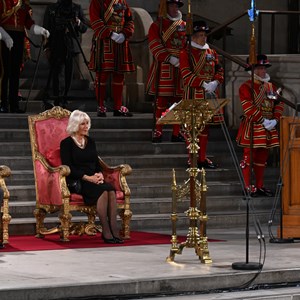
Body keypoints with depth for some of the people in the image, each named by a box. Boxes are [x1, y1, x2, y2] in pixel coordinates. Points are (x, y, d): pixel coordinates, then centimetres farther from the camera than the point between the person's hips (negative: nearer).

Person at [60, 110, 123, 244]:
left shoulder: (90, 142, 20)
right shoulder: (66, 143, 1)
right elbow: (68, 167, -8)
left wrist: (99, 174, -4)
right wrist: (87, 177, -18)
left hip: (93, 180, 5)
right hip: (76, 182, -5)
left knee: (111, 189, -29)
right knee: (102, 190, -33)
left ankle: (114, 229, -36)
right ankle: (105, 231, -32)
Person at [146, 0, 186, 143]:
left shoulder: (184, 26, 15)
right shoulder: (157, 25, 3)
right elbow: (155, 45, -7)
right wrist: (170, 59, -17)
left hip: (181, 68, 4)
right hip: (163, 69, -4)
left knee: (179, 101, 5)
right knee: (161, 100, -3)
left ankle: (176, 133, 11)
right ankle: (158, 132, 4)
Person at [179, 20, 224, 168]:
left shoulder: (211, 52, 13)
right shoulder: (186, 53, -6)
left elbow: (219, 69, 12)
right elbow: (187, 74, -14)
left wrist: (215, 82, -9)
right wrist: (204, 84, -21)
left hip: (210, 95, 6)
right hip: (193, 95, -6)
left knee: (205, 126, 12)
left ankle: (202, 158, 20)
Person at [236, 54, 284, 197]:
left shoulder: (271, 86, 12)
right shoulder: (246, 87, -9)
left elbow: (279, 104, 9)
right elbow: (248, 108, -17)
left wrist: (275, 120, -8)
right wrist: (263, 121, -20)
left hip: (269, 128, 6)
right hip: (252, 128, -6)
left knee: (262, 157, 12)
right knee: (249, 156, 0)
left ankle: (260, 186, 19)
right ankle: (248, 186, 6)